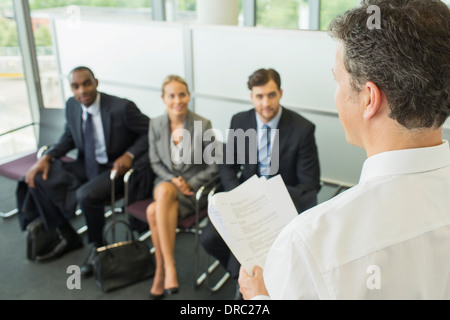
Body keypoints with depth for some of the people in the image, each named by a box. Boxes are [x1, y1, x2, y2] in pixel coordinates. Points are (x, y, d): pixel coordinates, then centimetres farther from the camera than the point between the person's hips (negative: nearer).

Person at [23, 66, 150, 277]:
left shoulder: (122, 107, -19)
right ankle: (68, 237, 9)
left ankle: (97, 246, -2)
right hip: (85, 166, 7)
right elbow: (68, 138, 14)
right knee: (38, 179, -8)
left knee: (86, 195, -34)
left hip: (115, 167, -7)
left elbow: (151, 132, -11)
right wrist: (46, 158, -2)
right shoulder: (71, 106, 0)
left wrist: (130, 154, -25)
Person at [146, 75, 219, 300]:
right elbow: (155, 162, 8)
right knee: (163, 191, -33)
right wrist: (173, 180, -10)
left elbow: (214, 167, -5)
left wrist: (189, 184, -13)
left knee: (155, 211, -30)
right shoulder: (156, 125, 1)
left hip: (195, 186, -3)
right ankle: (169, 269, -23)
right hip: (166, 181, 3)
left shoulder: (203, 125, -9)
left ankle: (161, 271, -15)